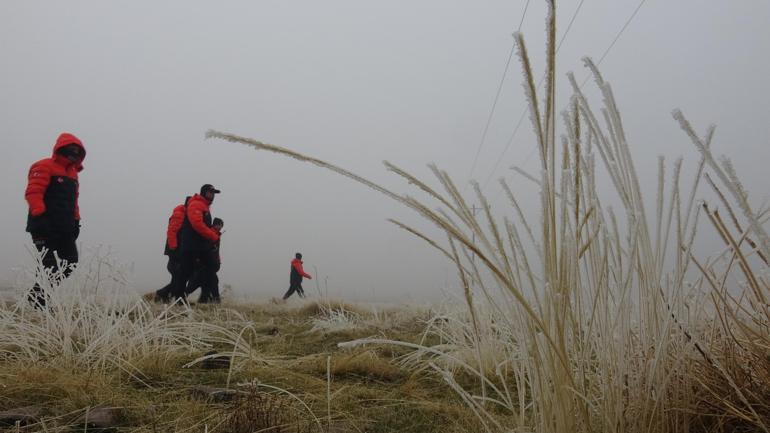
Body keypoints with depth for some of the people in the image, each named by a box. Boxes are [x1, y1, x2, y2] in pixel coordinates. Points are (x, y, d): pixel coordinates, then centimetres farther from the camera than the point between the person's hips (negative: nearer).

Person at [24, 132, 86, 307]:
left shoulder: (72, 173, 22)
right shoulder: (45, 167, -4)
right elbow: (32, 193, -13)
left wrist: (76, 221, 16)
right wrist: (40, 214, -22)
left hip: (65, 228, 9)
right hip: (46, 227, -9)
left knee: (70, 264, 4)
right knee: (49, 266, -11)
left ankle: (40, 294, 12)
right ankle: (36, 303, -2)